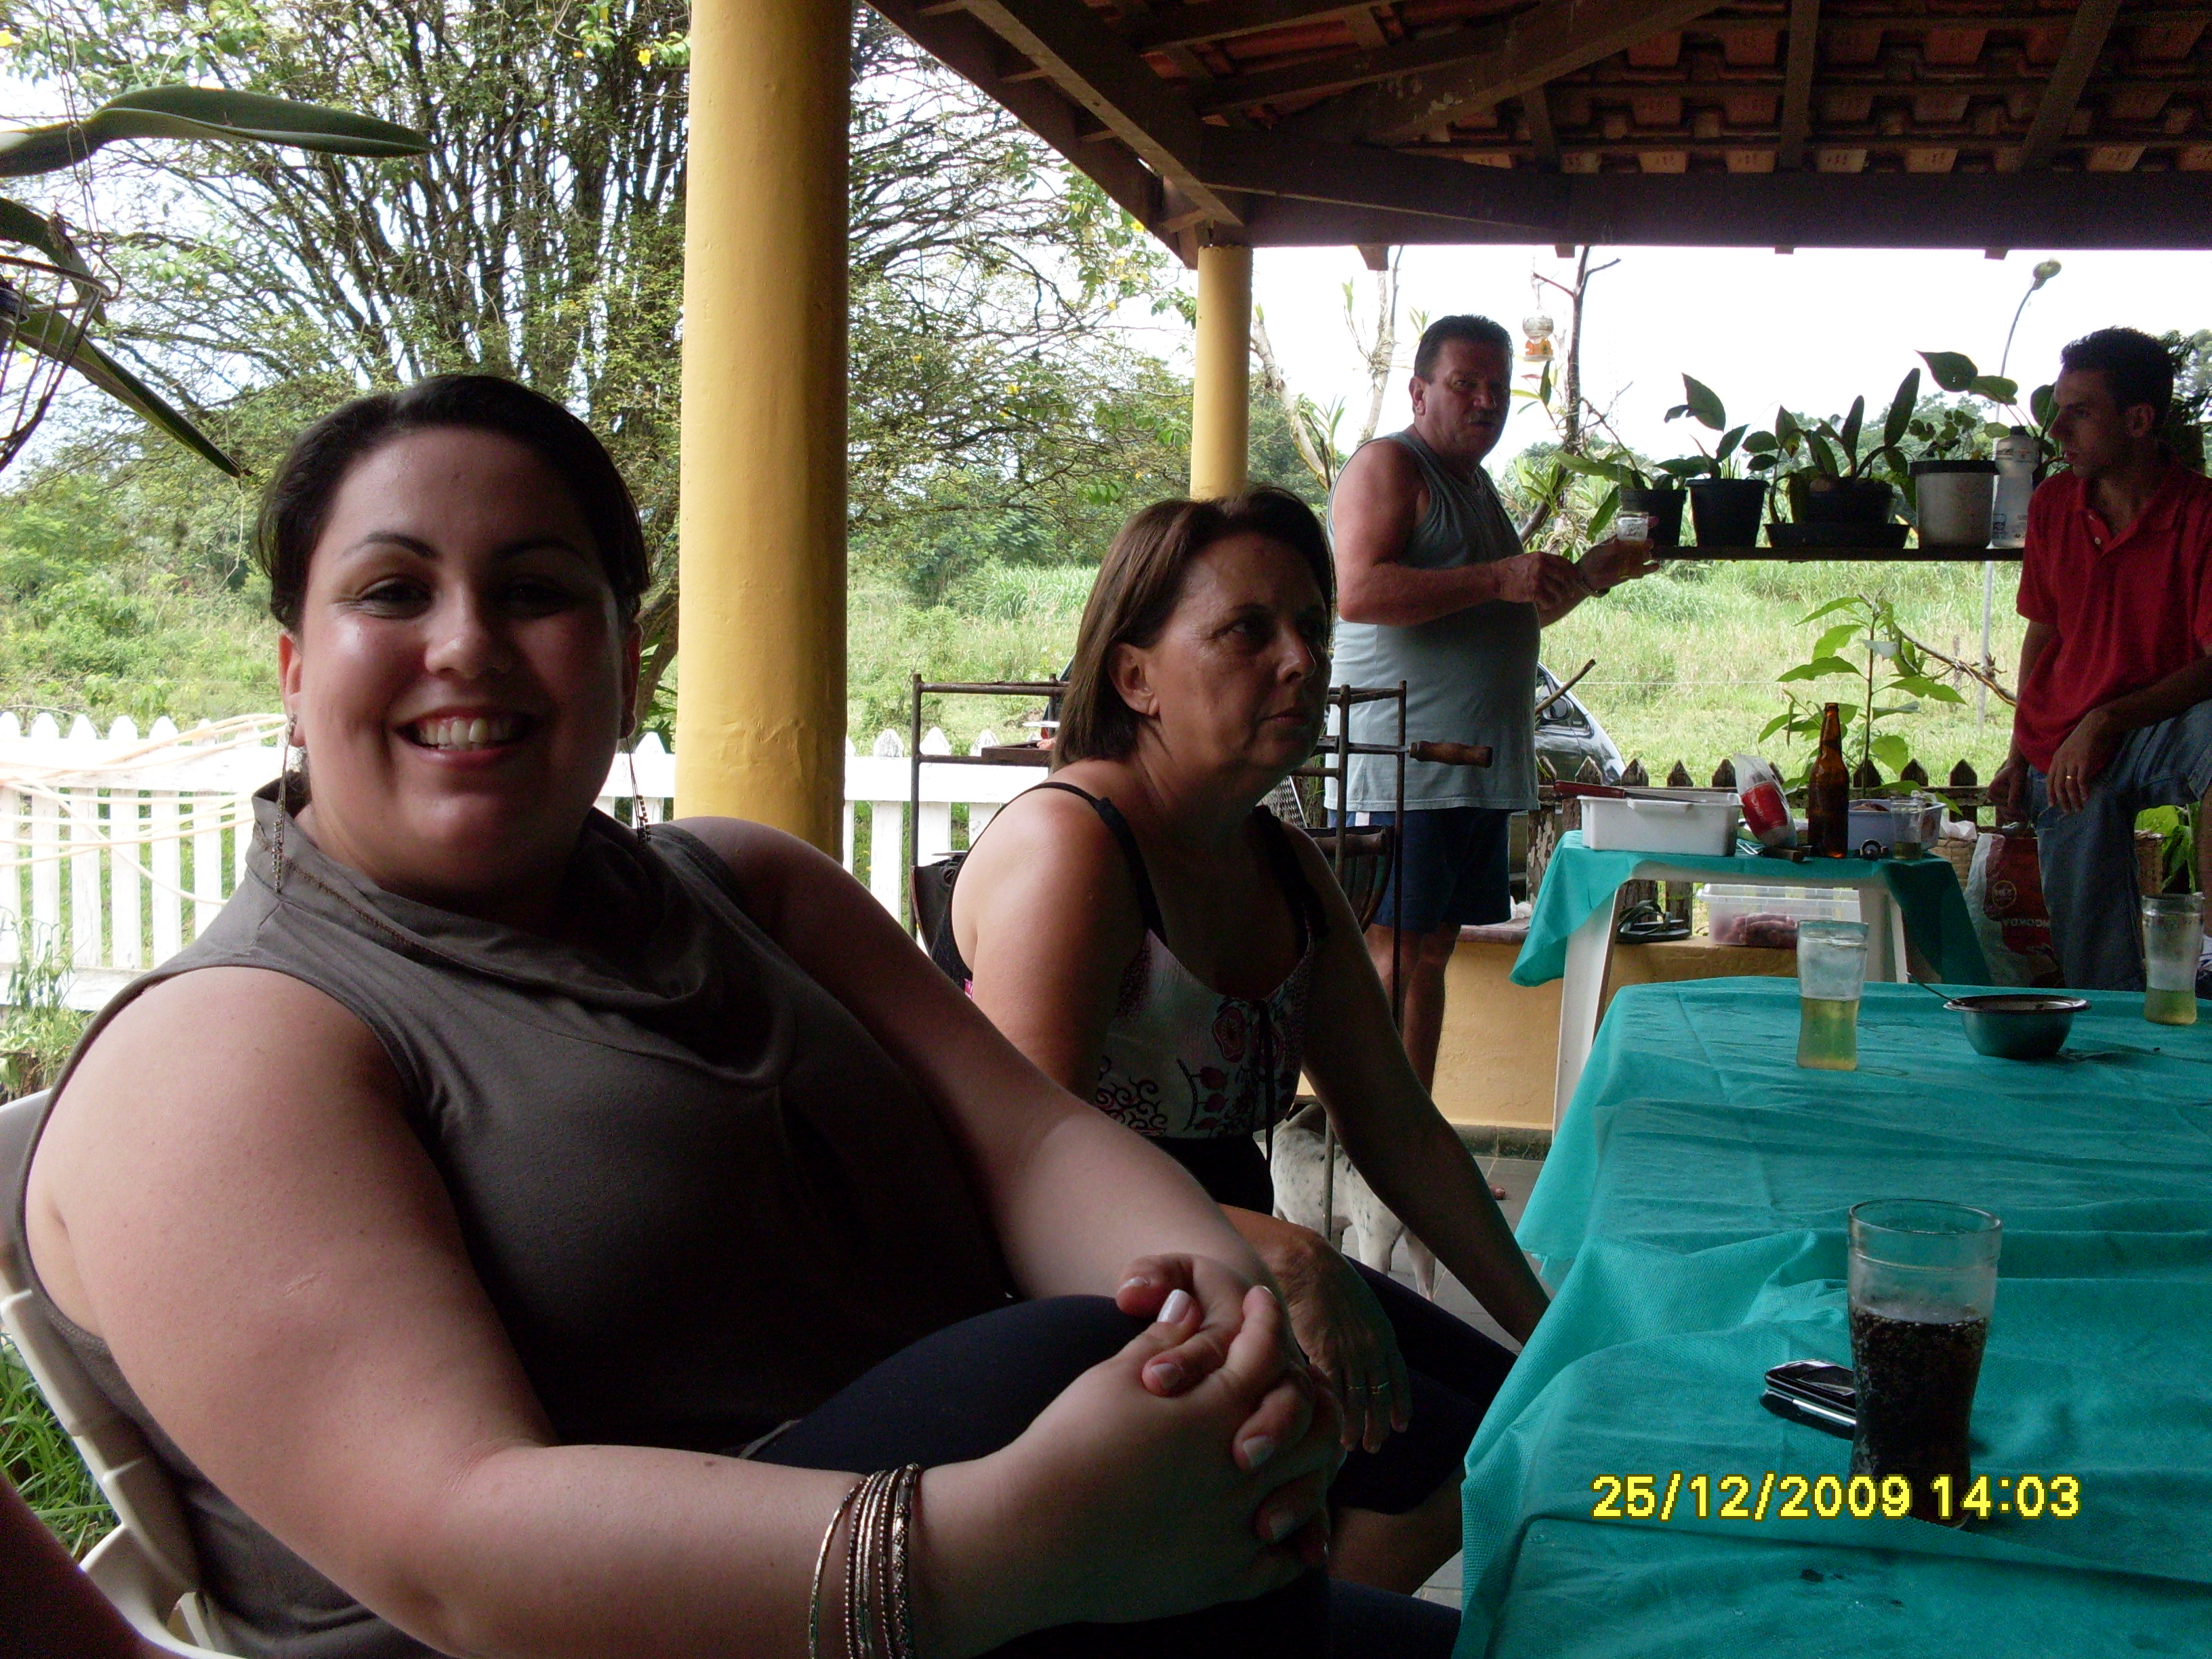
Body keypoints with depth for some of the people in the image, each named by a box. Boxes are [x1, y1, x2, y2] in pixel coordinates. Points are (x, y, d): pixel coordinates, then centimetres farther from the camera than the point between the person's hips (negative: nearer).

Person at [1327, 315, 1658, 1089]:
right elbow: (1358, 591, -22)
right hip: (1405, 763, -9)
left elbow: (1511, 618, 34)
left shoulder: (1475, 482, 24)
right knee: (1394, 957, -9)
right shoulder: (1388, 465, -5)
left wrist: (1584, 577, 16)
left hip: (1477, 769, 9)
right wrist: (1500, 577, -24)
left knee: (1432, 951, 10)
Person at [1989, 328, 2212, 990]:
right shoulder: (2052, 505, 5)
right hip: (2063, 754, 5)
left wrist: (2105, 721, -30)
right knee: (2097, 977, -5)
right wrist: (2021, 754, 12)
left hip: (2158, 731, -4)